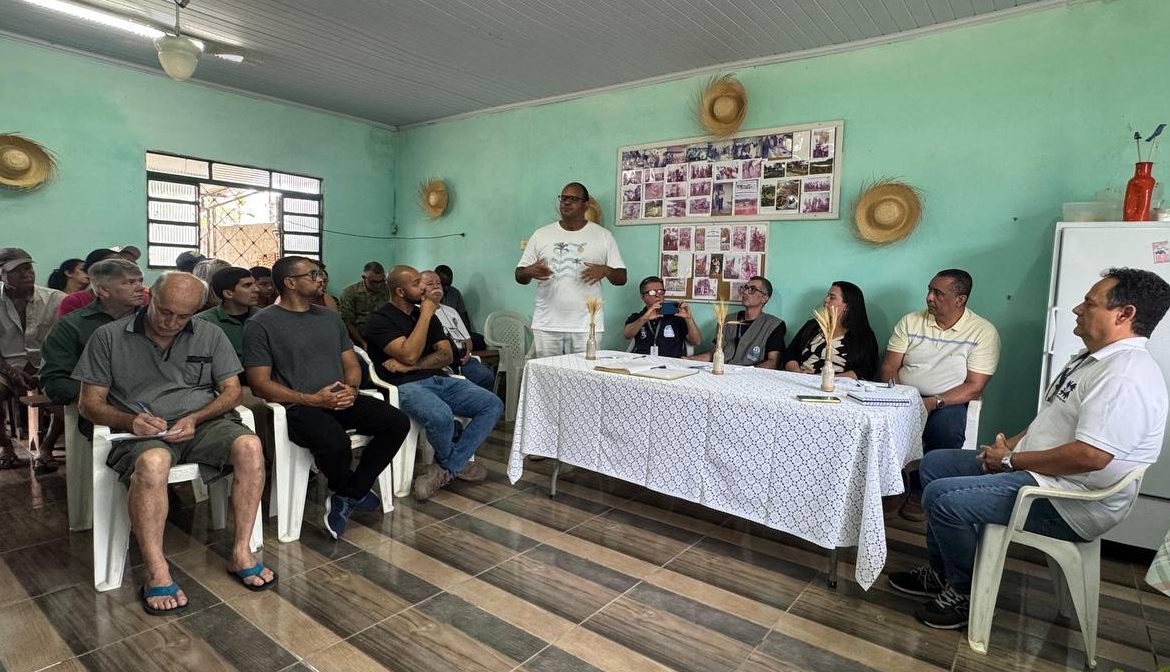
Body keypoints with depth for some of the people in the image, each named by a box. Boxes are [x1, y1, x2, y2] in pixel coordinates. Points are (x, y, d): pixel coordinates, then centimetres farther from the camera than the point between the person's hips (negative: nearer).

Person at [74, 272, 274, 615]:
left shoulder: (210, 336, 11)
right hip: (143, 431, -2)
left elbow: (231, 390, 8)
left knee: (249, 446, -30)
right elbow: (90, 402, 5)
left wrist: (195, 419, -10)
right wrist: (130, 421, -15)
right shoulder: (109, 337, 6)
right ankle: (157, 574, -27)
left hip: (204, 422, 2)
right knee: (152, 463, -38)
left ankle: (240, 554, -20)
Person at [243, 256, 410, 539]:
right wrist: (312, 400, -16)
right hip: (297, 407, -6)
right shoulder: (261, 324, -1)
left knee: (398, 422, -16)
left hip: (341, 400, 6)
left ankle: (347, 497, -6)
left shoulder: (330, 317, 17)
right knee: (335, 442, -36)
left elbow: (351, 363, 18)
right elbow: (260, 383, -7)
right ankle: (354, 492, 0)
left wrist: (351, 389, -5)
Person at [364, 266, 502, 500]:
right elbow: (409, 354, -17)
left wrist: (411, 366, -9)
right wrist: (426, 315, -10)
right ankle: (456, 463, -2)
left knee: (493, 404, -10)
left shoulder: (427, 315, 17)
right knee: (441, 416, -37)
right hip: (406, 386, -7)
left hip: (439, 380, 7)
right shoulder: (380, 320, -3)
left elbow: (446, 355, 8)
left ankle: (445, 468, -9)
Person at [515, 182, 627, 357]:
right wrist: (530, 272, -13)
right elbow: (519, 276, 11)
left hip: (586, 325, -1)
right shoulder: (541, 235, 10)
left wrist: (605, 271, -16)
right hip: (546, 325, 2)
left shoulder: (603, 236, 6)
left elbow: (621, 278, 6)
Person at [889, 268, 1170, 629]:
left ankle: (964, 593, 2)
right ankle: (940, 572, 18)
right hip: (1040, 473, 11)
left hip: (1070, 506, -11)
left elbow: (1090, 456, -31)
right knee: (934, 464, 10)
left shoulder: (1126, 374, -22)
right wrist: (1009, 446, 4)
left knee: (943, 497, -23)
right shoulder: (1094, 357, 13)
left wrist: (1012, 459, -17)